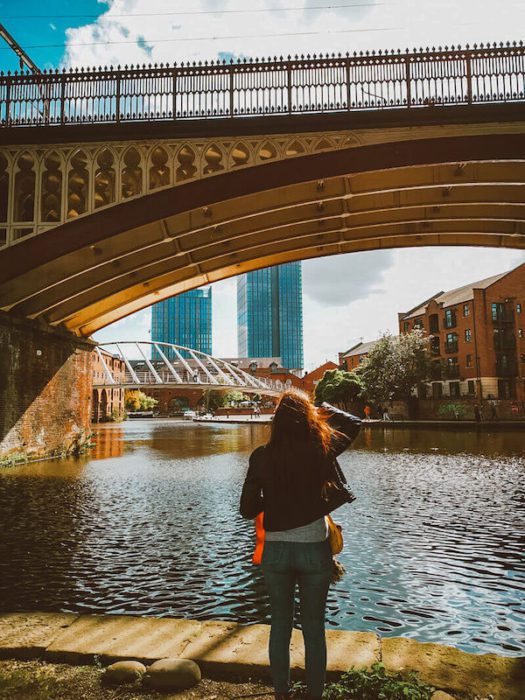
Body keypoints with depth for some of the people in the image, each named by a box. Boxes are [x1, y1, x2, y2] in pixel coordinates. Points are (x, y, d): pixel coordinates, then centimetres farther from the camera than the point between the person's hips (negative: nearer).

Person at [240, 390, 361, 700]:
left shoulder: (262, 456, -9)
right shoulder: (322, 449, -11)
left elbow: (248, 510, -3)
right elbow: (354, 423, 8)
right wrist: (324, 408, 18)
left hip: (276, 550, 1)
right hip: (314, 549, -1)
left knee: (280, 625, 19)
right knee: (314, 628, 16)